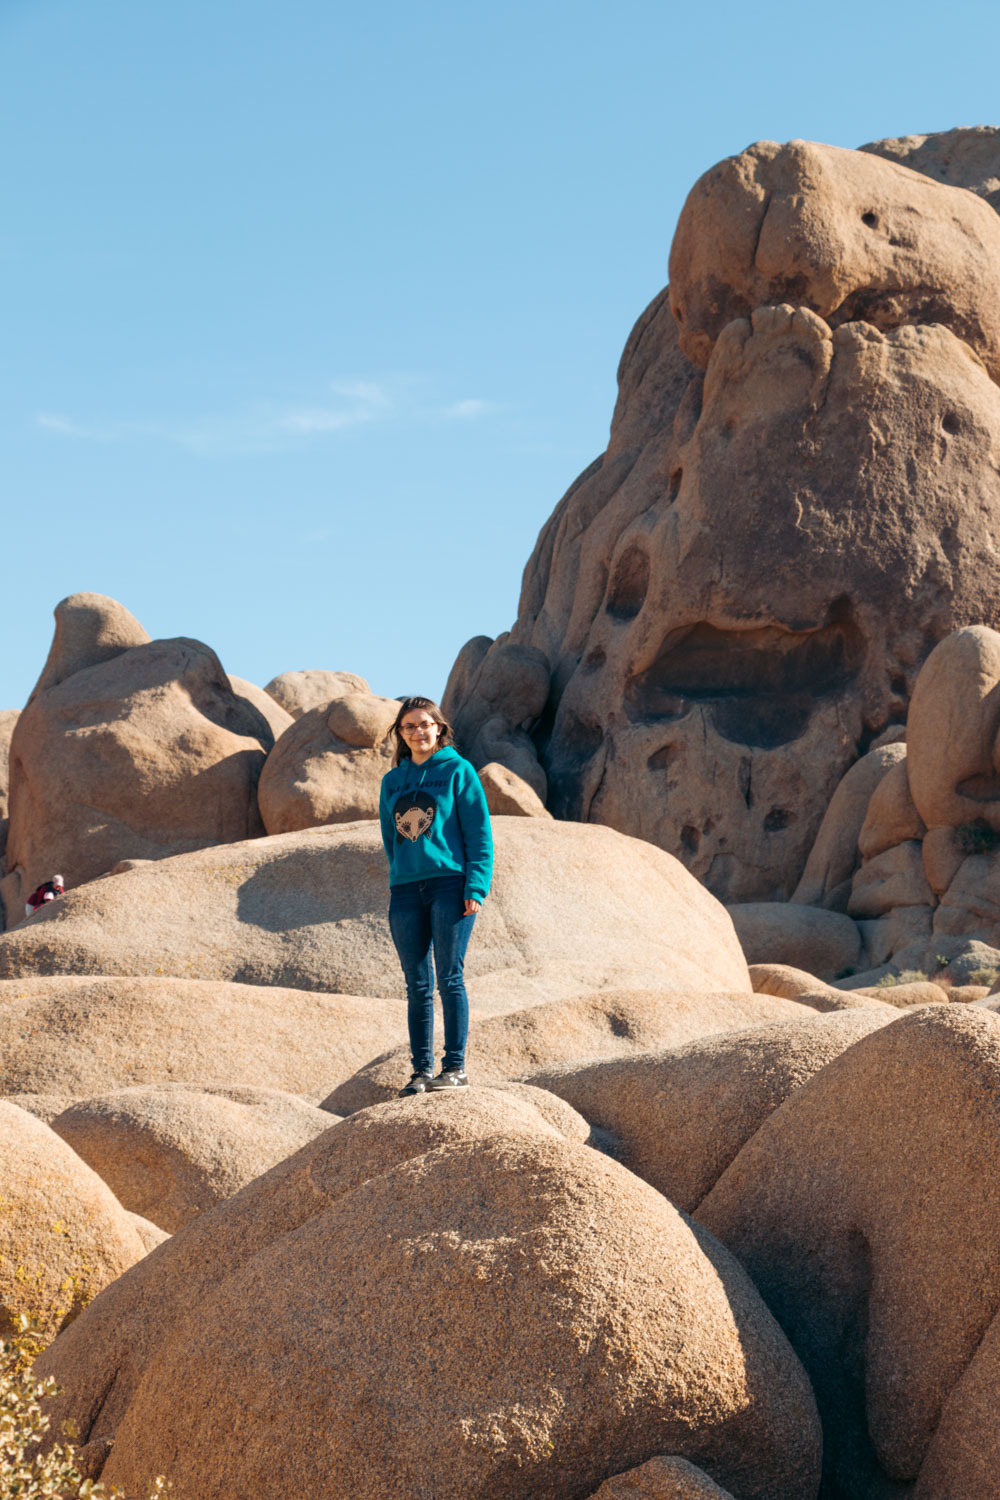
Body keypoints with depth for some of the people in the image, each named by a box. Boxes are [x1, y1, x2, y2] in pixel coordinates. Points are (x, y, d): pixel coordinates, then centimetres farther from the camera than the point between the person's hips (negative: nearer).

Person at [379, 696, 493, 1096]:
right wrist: (398, 875, 11)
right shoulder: (392, 781, 15)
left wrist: (475, 888, -10)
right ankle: (422, 1071, 8)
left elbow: (479, 834, -2)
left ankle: (455, 1067, -3)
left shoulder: (457, 771, 2)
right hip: (405, 890, 4)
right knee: (417, 987, 5)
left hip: (449, 883, -4)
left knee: (449, 979, -7)